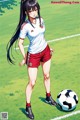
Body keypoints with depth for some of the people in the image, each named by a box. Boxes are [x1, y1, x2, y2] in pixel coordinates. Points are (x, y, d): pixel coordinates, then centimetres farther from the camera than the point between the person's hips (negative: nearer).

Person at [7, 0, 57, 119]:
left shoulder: (41, 20, -6)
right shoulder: (25, 26, -23)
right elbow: (20, 43, -15)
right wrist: (25, 58, -11)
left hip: (45, 51, 6)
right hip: (33, 55, -5)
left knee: (47, 75, 19)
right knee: (32, 82, -3)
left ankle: (48, 97, 40)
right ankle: (28, 107, 12)